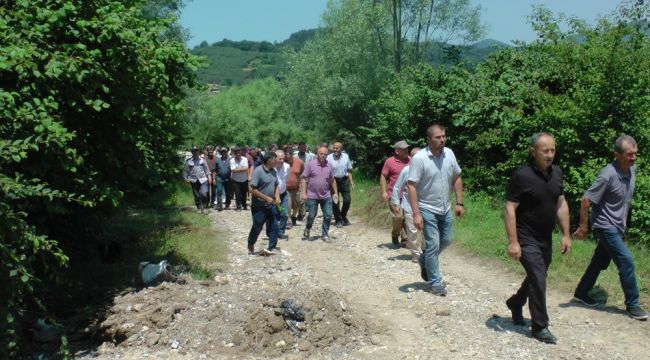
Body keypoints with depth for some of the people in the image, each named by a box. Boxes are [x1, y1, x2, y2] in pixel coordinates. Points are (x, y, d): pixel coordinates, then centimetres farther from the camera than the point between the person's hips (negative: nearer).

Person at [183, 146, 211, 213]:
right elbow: (185, 170, 9)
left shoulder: (202, 160, 7)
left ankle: (202, 205, 7)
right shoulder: (188, 161, 3)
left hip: (203, 179, 0)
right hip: (194, 181, 1)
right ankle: (199, 208, 20)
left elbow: (206, 169, 13)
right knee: (197, 196, 6)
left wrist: (209, 176, 8)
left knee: (204, 193, -17)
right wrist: (185, 177, -2)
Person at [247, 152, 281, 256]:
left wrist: (277, 196, -3)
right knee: (257, 228, 8)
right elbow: (252, 190, -21)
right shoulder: (258, 171, -18)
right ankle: (250, 246, 32)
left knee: (274, 227, 4)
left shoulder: (273, 171, 6)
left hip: (271, 205, 6)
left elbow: (276, 185, 17)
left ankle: (272, 248, 15)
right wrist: (266, 198, -20)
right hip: (259, 206, -6)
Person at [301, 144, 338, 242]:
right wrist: (303, 193, -11)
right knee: (311, 216, 4)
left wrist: (335, 193, 11)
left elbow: (332, 180, 13)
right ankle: (307, 231, 30)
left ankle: (325, 235, 16)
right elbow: (304, 179, -6)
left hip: (326, 196, 3)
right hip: (312, 196, -3)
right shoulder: (311, 164, -7)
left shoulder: (329, 165, 4)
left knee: (328, 215, 1)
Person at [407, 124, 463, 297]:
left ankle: (425, 261, 42)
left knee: (446, 241, 18)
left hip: (445, 209, 6)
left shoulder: (449, 154, -2)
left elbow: (457, 178, 9)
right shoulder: (419, 158, -19)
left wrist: (459, 203, 4)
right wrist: (416, 214, -23)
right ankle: (435, 282, 11)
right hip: (427, 210, -6)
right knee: (433, 245, -2)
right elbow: (411, 186, -19)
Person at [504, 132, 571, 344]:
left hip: (546, 239, 7)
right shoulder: (522, 176, -18)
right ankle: (540, 327, 6)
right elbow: (510, 209, -19)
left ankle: (515, 304, 44)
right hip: (526, 239, -7)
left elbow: (561, 204, 11)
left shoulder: (556, 173, 3)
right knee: (538, 279, -8)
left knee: (536, 278, 20)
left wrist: (566, 235, 9)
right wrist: (513, 242, -23)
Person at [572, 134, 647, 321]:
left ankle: (581, 293, 30)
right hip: (606, 226, -8)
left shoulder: (633, 169, 0)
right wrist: (583, 227, -15)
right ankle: (632, 305, 4)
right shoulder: (608, 175, -25)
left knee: (600, 261, 16)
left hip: (617, 226, 8)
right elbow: (586, 200, -21)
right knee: (626, 262, -9)